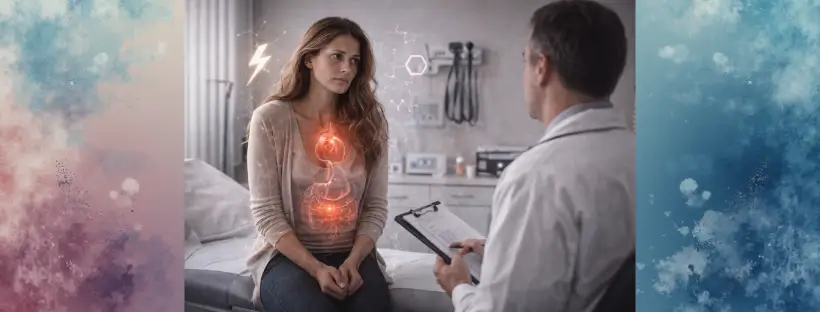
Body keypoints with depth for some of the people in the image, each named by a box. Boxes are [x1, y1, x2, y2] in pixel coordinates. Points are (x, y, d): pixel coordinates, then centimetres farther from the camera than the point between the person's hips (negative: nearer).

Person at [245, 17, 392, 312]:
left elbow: (376, 206, 3)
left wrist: (353, 261, -12)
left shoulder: (369, 121, 4)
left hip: (353, 253, 2)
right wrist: (316, 268, -17)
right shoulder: (270, 119, -5)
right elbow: (266, 212, -8)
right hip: (288, 255, -2)